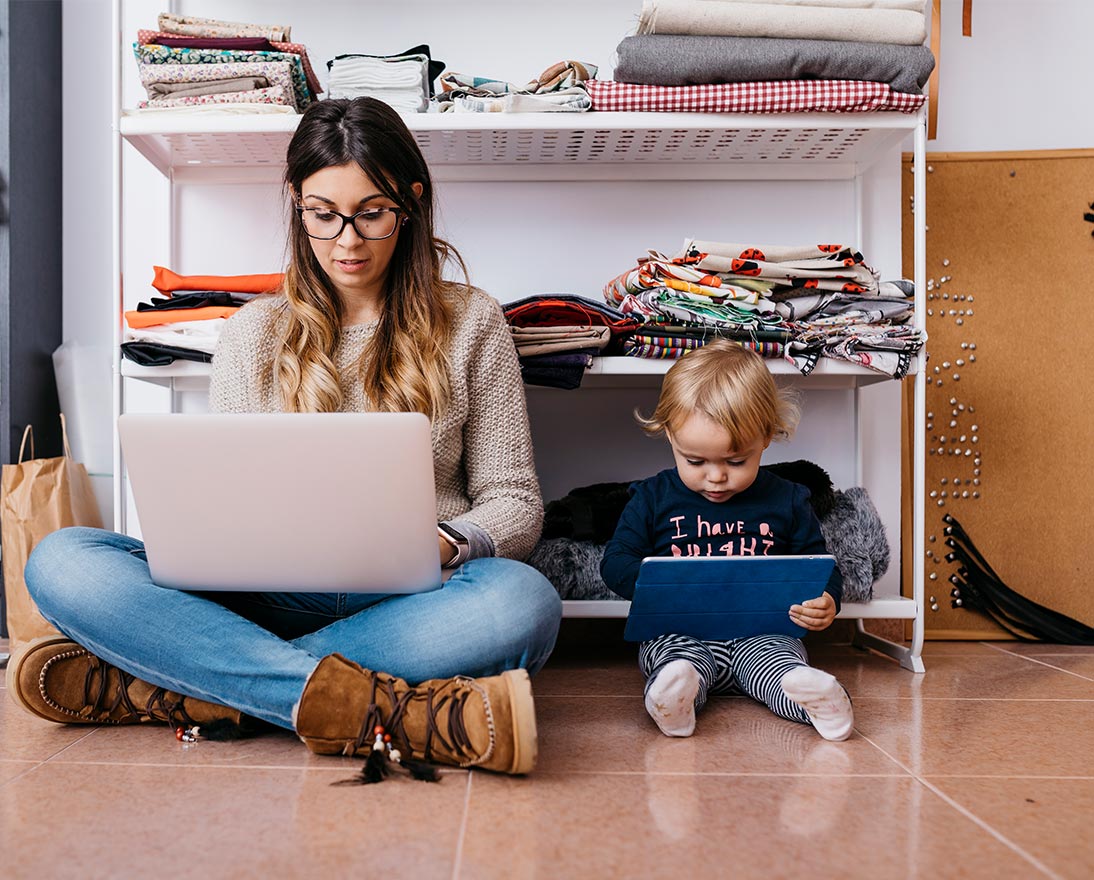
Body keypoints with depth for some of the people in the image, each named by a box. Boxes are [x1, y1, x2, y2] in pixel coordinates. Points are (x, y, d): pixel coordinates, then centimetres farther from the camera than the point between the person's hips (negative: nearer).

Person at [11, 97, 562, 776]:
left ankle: (154, 687, -28)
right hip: (272, 600, 2)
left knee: (523, 601, -35)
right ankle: (395, 708, -34)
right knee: (62, 561, -20)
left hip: (407, 605, -1)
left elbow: (515, 502, 5)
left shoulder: (471, 323, 7)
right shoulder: (254, 333, 12)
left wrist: (445, 544, -17)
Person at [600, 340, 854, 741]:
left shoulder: (786, 501, 9)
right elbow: (616, 561, 5)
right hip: (677, 634, -1)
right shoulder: (652, 498, 6)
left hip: (763, 633, 1)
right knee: (675, 661, -35)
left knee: (781, 660, -32)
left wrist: (825, 602, -9)